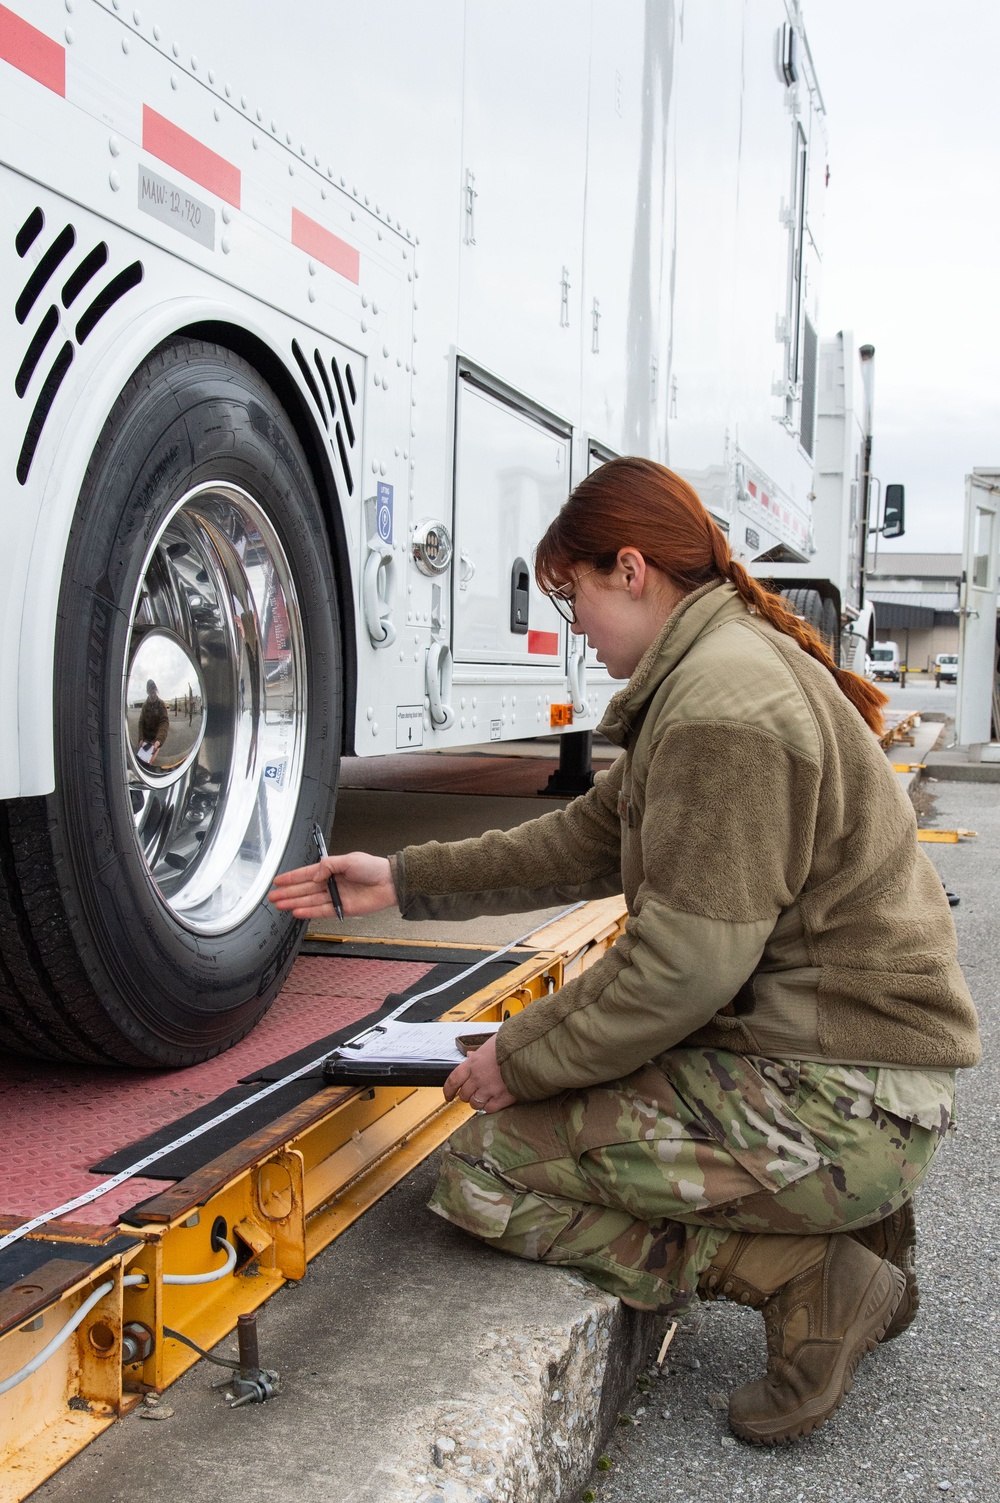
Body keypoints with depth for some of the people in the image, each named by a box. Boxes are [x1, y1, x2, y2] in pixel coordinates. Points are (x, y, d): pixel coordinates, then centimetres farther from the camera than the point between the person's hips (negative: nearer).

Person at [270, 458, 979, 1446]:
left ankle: (807, 1278, -5)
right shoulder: (726, 665, 13)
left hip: (833, 1104, -10)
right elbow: (586, 840, 17)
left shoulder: (720, 708, -20)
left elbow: (683, 967, -22)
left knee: (480, 1172, -5)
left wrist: (521, 1058, -8)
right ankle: (848, 1222, 16)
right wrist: (403, 880, 18)